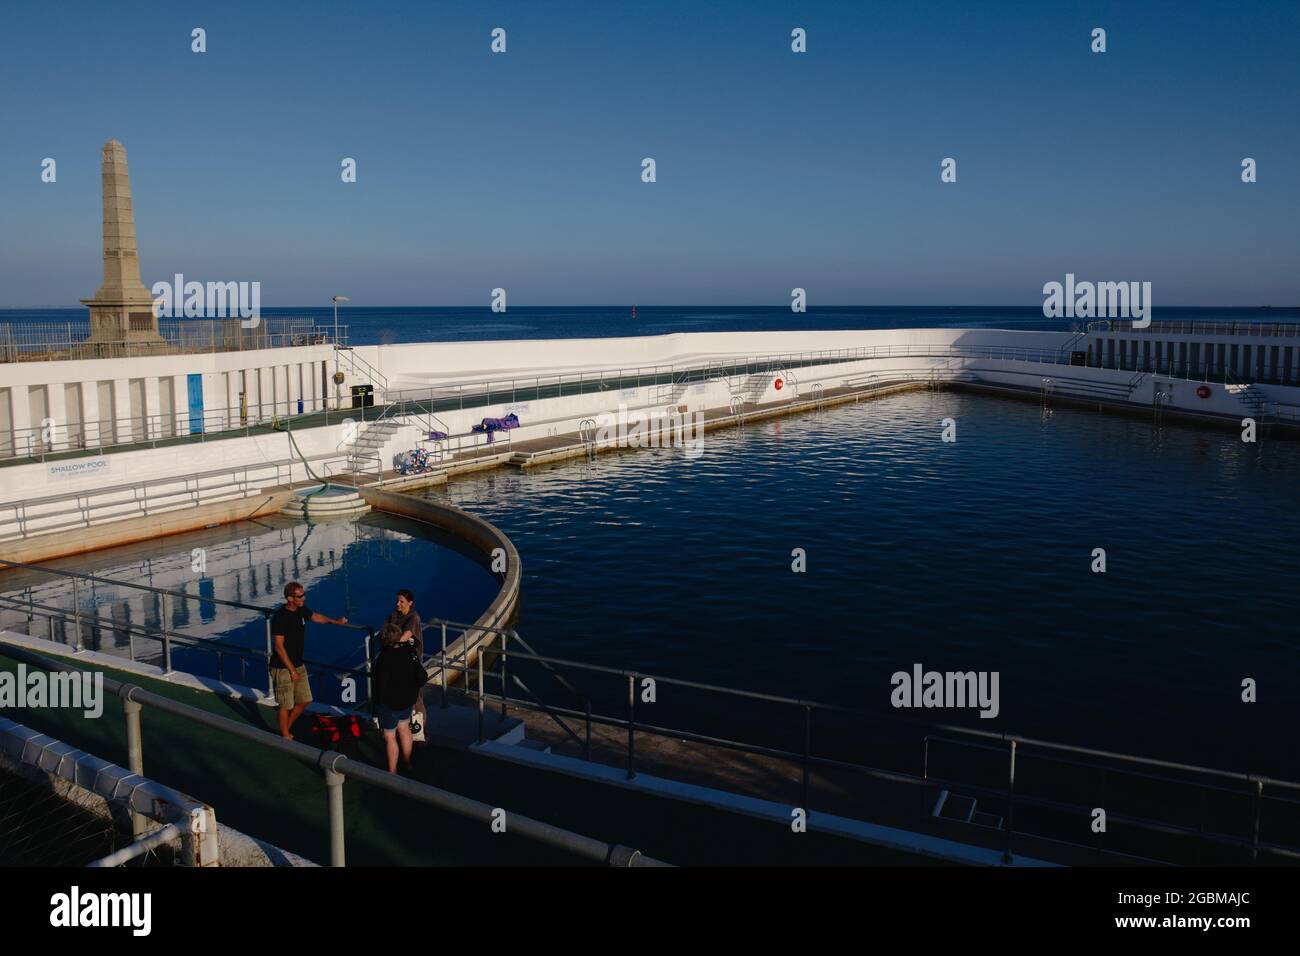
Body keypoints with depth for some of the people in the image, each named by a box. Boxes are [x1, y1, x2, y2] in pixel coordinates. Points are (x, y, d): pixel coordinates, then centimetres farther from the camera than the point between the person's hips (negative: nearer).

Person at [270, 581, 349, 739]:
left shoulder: (302, 610, 0)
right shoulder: (279, 618, -21)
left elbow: (315, 617, 24)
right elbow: (279, 647, -20)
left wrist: (336, 621, 36)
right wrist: (292, 670, -18)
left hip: (299, 665, 8)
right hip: (283, 668, -8)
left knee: (304, 700, 13)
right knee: (286, 705, 2)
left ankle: (286, 730, 32)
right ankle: (286, 737, 20)